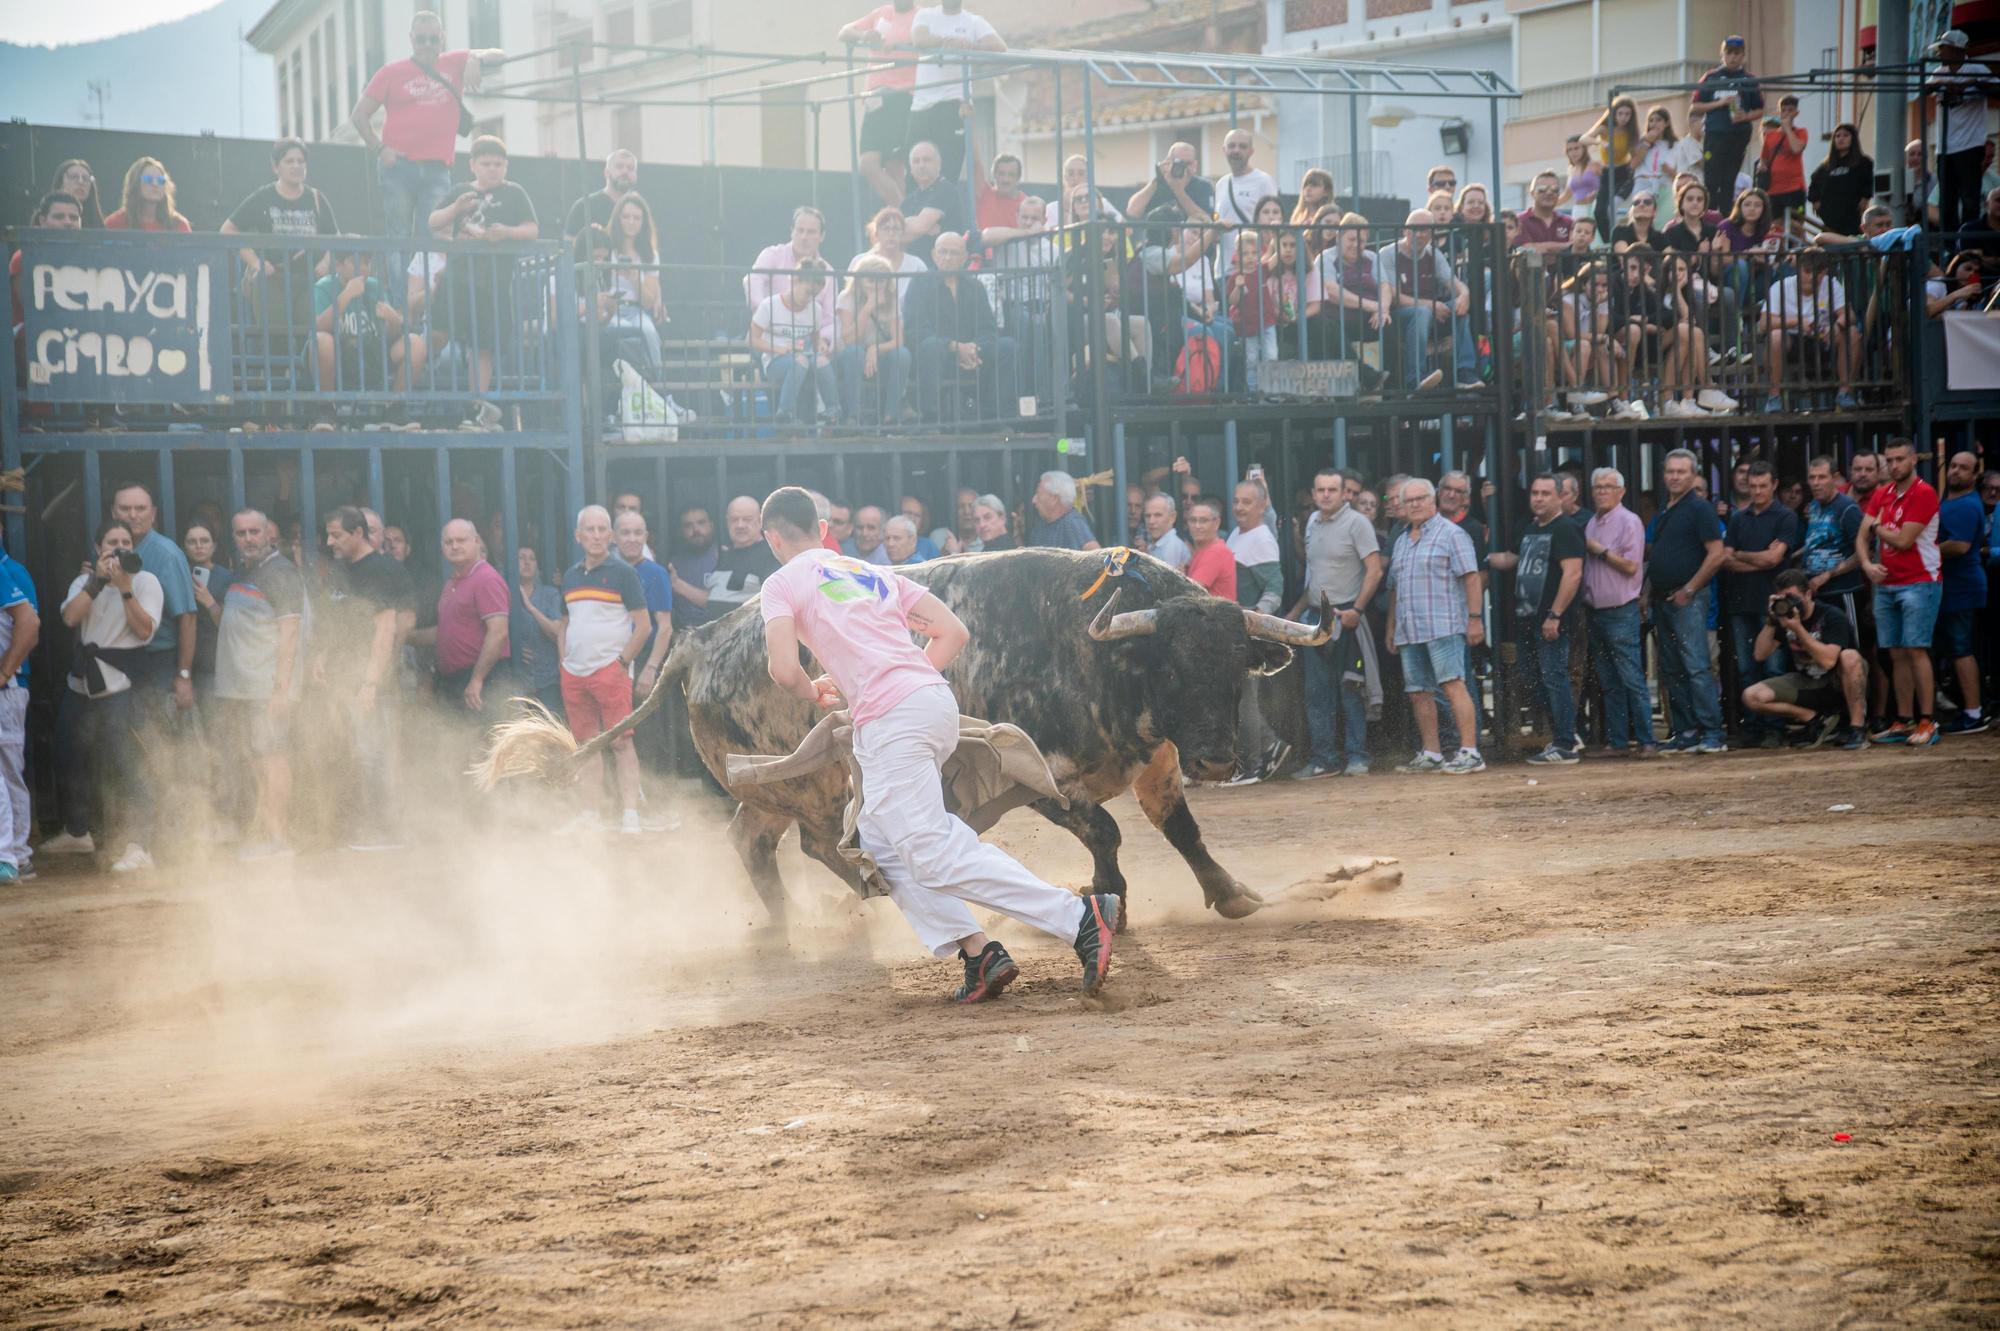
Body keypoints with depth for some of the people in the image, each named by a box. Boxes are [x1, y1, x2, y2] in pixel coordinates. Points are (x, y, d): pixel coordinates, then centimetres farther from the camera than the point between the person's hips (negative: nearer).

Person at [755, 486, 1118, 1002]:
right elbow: (954, 633, 19)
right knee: (881, 842, 18)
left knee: (934, 853, -11)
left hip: (890, 721, -8)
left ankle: (1079, 916, -23)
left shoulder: (783, 584, 7)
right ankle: (978, 953, 4)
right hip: (938, 702, 8)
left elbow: (784, 671, -7)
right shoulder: (876, 572, 26)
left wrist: (814, 692, 15)